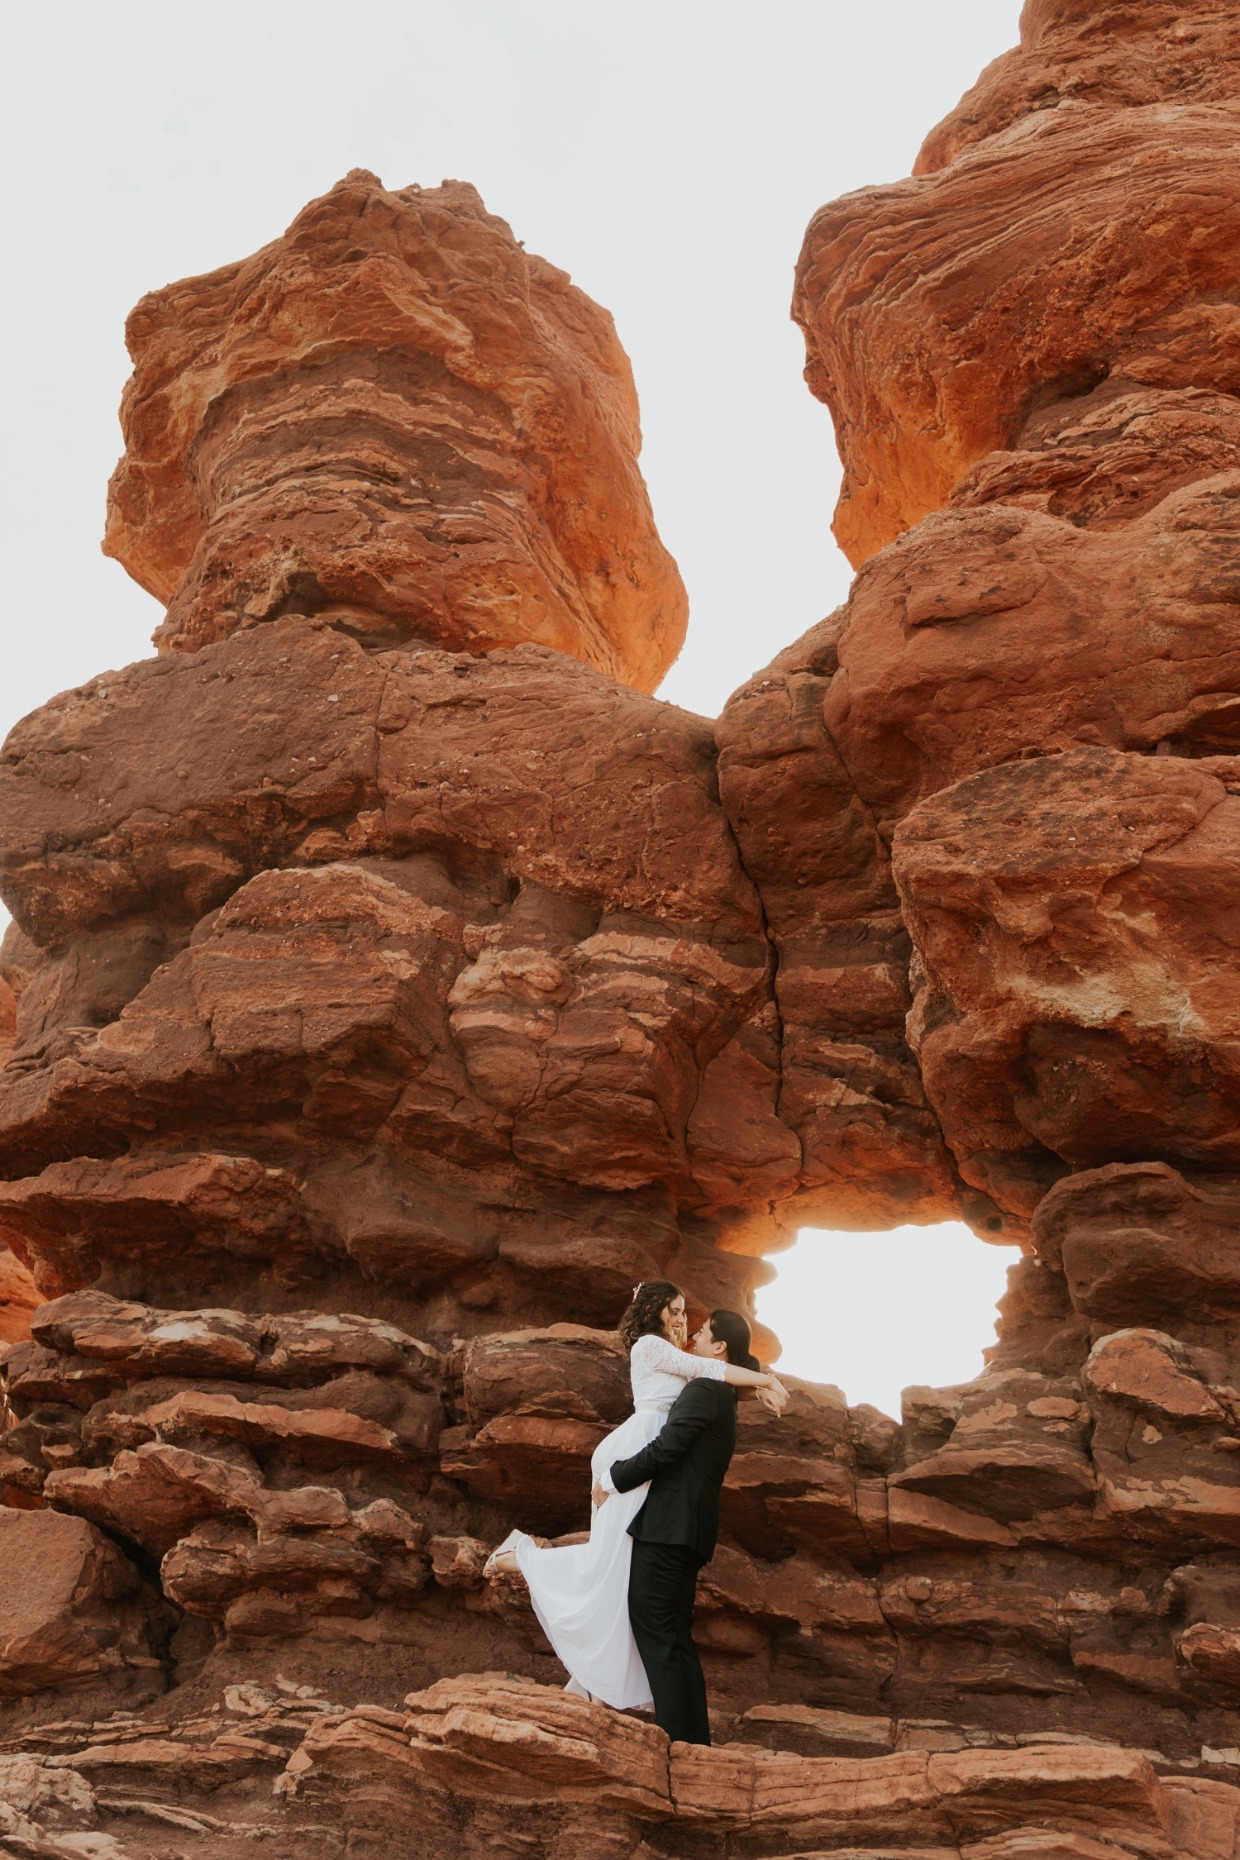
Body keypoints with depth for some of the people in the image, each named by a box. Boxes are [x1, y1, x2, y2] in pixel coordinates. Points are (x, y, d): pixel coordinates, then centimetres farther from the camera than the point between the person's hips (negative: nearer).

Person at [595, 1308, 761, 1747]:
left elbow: (665, 1448, -18)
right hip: (688, 1531, 10)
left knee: (655, 1632, -8)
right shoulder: (722, 1395, 20)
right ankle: (695, 1738, 15)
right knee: (675, 1636, 13)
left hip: (667, 1525, -10)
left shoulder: (704, 1389, -11)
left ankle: (679, 1738, -9)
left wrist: (612, 1479, -7)